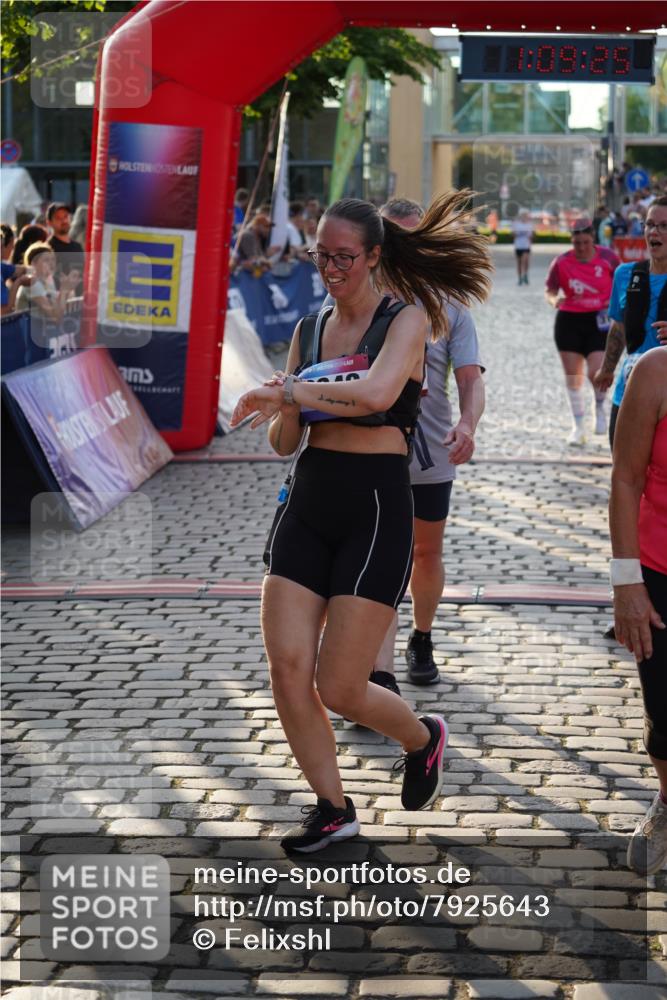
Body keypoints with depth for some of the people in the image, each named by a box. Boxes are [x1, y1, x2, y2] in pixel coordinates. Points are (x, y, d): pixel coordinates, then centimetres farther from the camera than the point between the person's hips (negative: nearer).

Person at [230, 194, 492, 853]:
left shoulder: (406, 320, -5)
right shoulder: (308, 331, 13)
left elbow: (376, 392, -27)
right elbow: (282, 442, 12)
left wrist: (289, 389, -18)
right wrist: (288, 407, -10)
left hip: (376, 507, -6)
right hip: (308, 502, 6)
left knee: (339, 689, -4)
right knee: (287, 667, -3)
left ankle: (422, 738, 29)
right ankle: (333, 809, 16)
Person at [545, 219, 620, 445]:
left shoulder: (607, 257, -5)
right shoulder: (561, 262, -6)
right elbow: (550, 290, 3)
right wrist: (555, 300, -20)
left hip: (600, 322, -1)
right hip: (569, 322, 2)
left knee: (596, 372, -15)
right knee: (573, 376, 4)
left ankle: (600, 408, 19)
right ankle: (578, 427, 18)